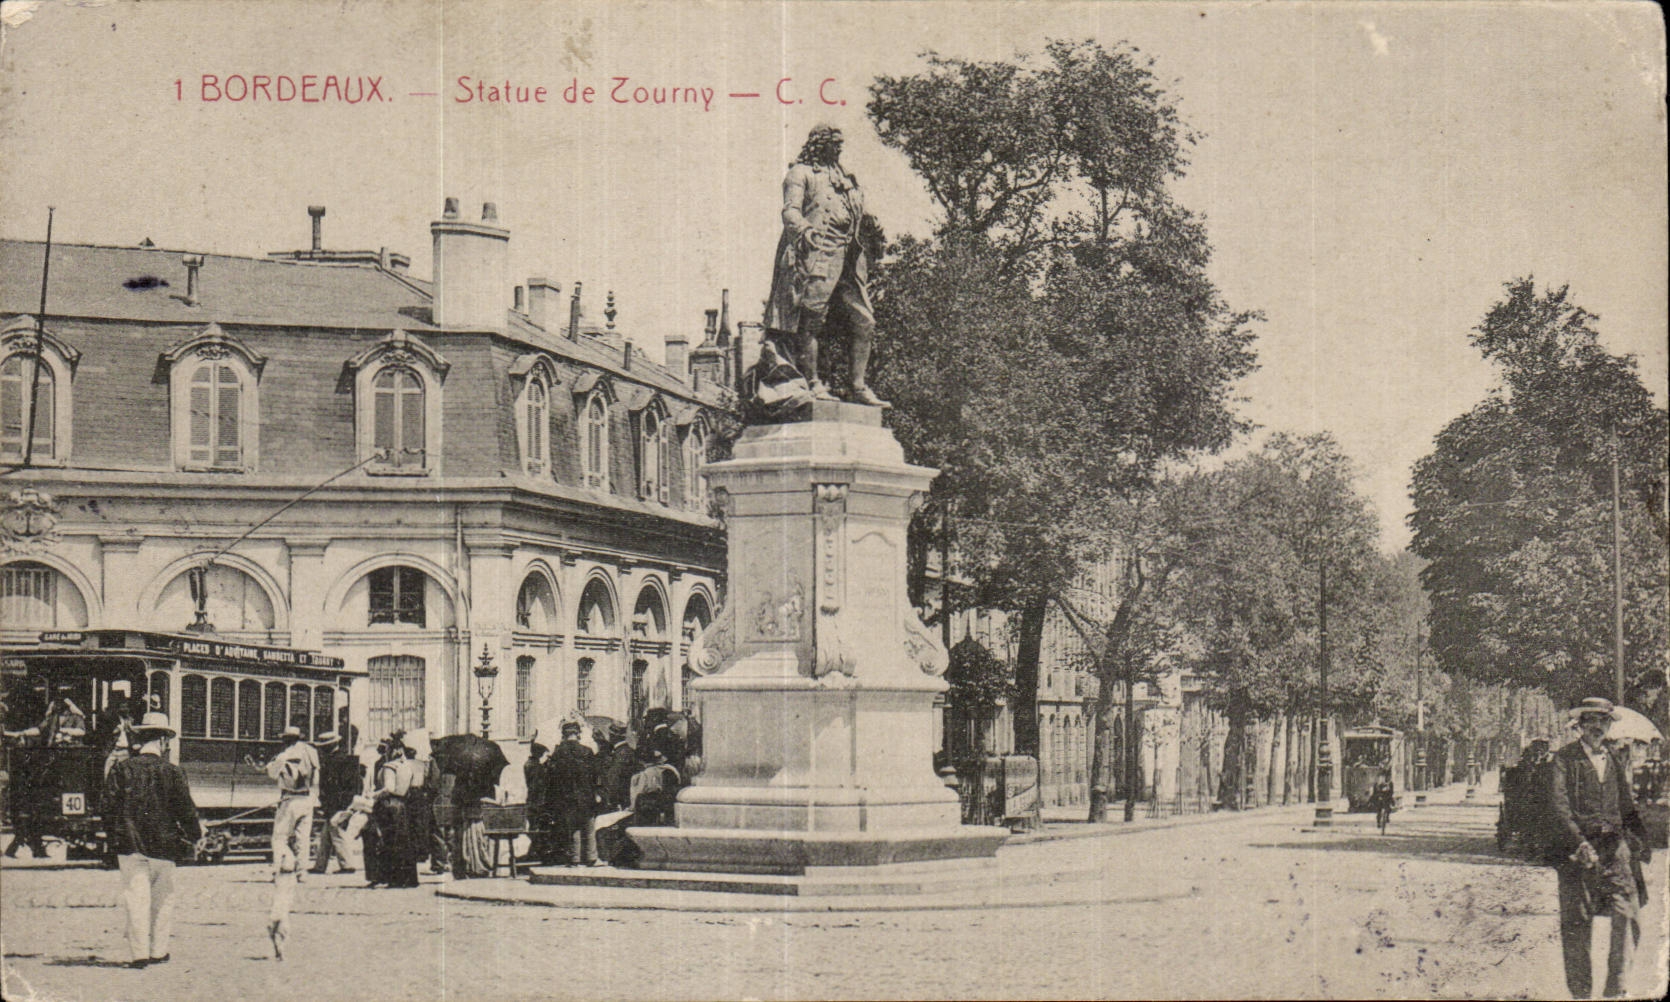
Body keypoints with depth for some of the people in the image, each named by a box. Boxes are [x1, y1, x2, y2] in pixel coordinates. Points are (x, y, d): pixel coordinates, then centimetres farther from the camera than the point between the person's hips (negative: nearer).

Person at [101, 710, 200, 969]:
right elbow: (185, 809, -2)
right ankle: (158, 950, 19)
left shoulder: (121, 769, -2)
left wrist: (116, 837, 13)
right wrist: (195, 834, 15)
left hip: (129, 844, 1)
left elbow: (110, 808, 0)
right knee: (162, 898, 14)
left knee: (136, 897, 1)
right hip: (162, 845, -1)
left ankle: (139, 952, -4)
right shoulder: (171, 772, -7)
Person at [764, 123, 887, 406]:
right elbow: (790, 210, -9)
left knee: (864, 322, 1)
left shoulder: (841, 178, 27)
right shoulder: (800, 173, 5)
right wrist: (804, 229, -27)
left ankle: (859, 387, 4)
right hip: (816, 255, -7)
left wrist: (868, 233, 15)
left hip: (846, 260, 7)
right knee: (811, 319, -10)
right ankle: (812, 383, -6)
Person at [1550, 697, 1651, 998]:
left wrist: (1641, 844, 11)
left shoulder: (1615, 762, 17)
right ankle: (1580, 992, 7)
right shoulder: (1564, 759, 0)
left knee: (1626, 916, -6)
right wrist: (1580, 844, -20)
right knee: (1577, 923, -2)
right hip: (1577, 849, -4)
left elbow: (1628, 808, 23)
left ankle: (1616, 989, 4)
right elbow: (1559, 806, -9)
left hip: (1614, 848, 4)